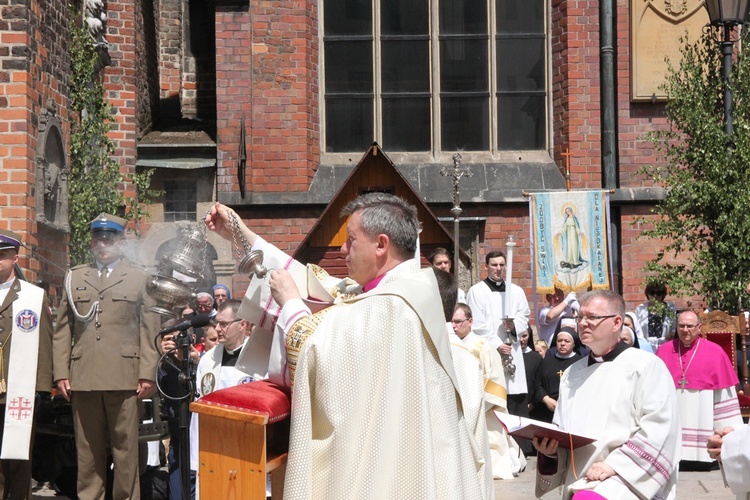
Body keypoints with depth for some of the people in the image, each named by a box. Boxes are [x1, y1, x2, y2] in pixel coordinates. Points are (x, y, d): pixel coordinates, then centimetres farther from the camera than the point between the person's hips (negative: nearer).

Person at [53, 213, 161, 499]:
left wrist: (147, 374, -4)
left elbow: (149, 330, 5)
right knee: (88, 450, 4)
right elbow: (62, 330, 12)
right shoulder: (74, 278, 17)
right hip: (82, 378, 2)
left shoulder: (139, 279, 12)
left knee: (125, 449, -1)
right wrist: (61, 373, 3)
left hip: (124, 378, -2)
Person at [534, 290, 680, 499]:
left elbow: (659, 431, -12)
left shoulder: (646, 366, -2)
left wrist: (614, 465, -18)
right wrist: (550, 448, -2)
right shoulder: (572, 374, 17)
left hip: (628, 482, -6)